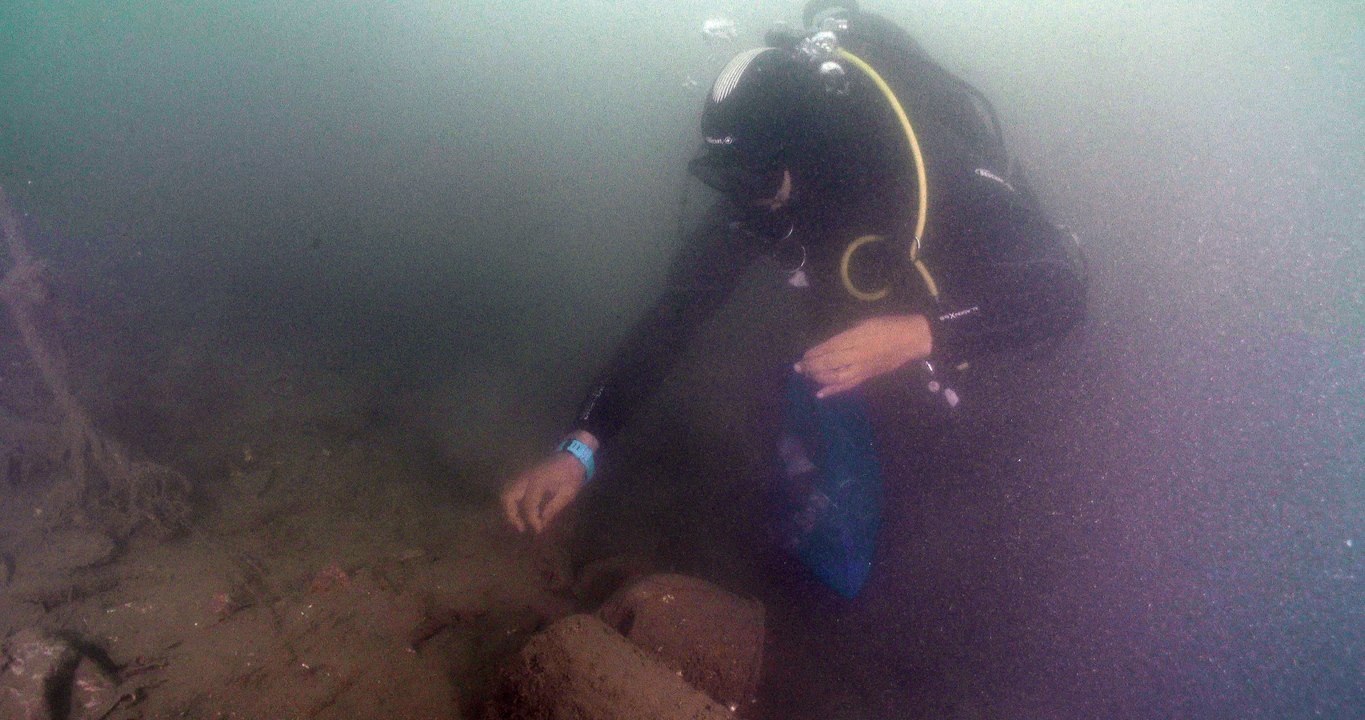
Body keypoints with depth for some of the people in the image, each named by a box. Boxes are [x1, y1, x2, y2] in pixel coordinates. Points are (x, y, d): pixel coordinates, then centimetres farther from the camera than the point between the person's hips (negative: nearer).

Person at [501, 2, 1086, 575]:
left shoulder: (929, 161, -40)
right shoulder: (754, 195, -28)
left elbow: (1061, 289, -40)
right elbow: (673, 312, -28)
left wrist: (918, 333, -55)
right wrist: (578, 448, -37)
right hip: (853, 330, 3)